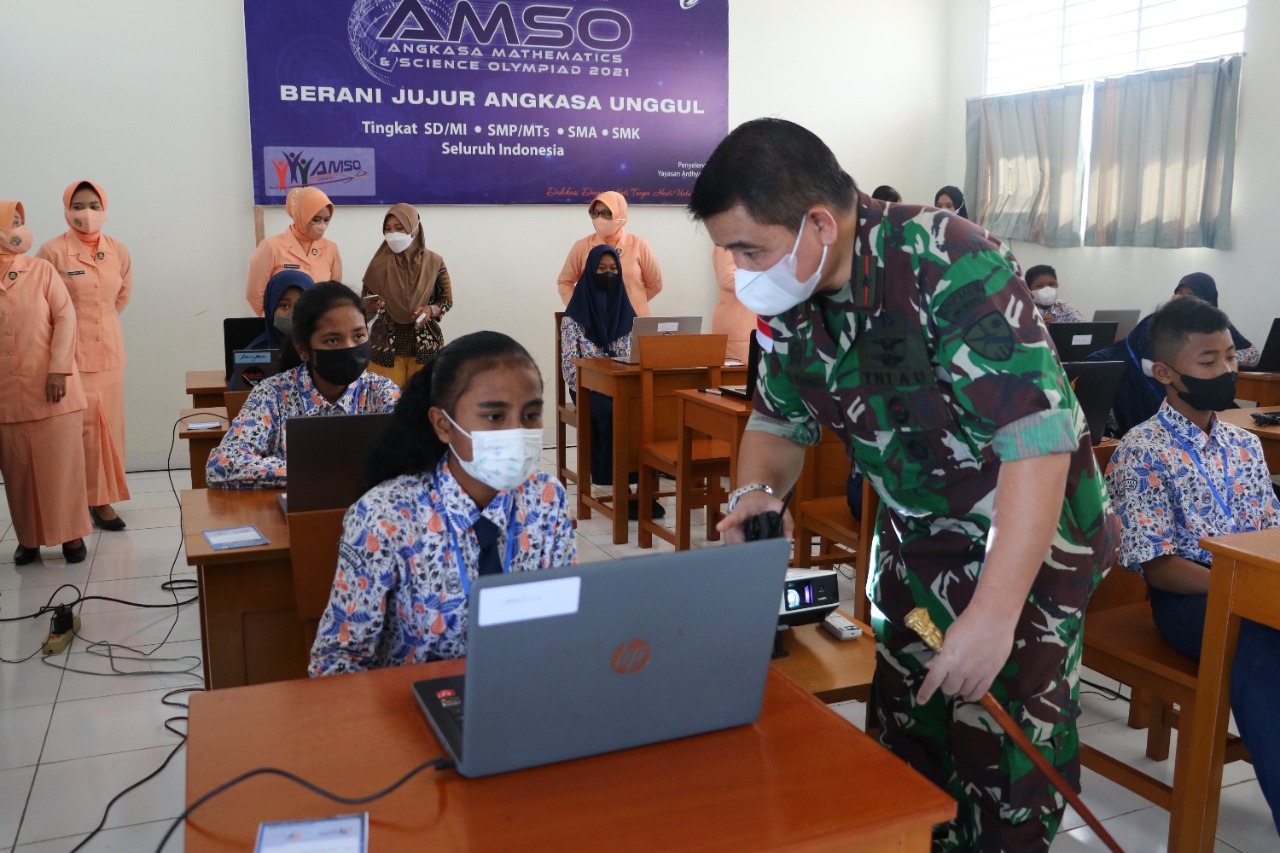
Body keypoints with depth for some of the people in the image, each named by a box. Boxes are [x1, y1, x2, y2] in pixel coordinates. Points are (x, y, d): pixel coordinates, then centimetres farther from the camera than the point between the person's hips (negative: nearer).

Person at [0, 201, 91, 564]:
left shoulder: (42, 270, 2)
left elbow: (65, 316, -2)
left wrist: (58, 369, -12)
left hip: (49, 386, -1)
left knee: (60, 463, 3)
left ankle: (71, 533, 13)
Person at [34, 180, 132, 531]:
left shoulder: (119, 251, 3)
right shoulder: (52, 251, -10)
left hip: (109, 351, 4)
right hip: (71, 353, -4)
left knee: (108, 424, 8)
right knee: (80, 426, -4)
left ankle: (103, 497, 18)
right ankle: (81, 500, 7)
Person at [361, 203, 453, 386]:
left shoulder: (434, 262, -1)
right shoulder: (379, 264, 0)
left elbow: (447, 300, 6)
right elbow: (365, 303, 4)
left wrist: (431, 310, -13)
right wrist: (369, 307, -18)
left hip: (426, 345, 0)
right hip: (386, 345, 0)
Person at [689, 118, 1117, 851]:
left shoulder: (950, 264, -27)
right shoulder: (792, 300, -6)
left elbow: (1039, 436, -31)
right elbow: (780, 421, 8)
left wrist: (995, 611, -34)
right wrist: (758, 491, -14)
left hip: (1030, 534, -6)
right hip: (917, 538, 6)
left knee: (1005, 759, -1)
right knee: (906, 733, 15)